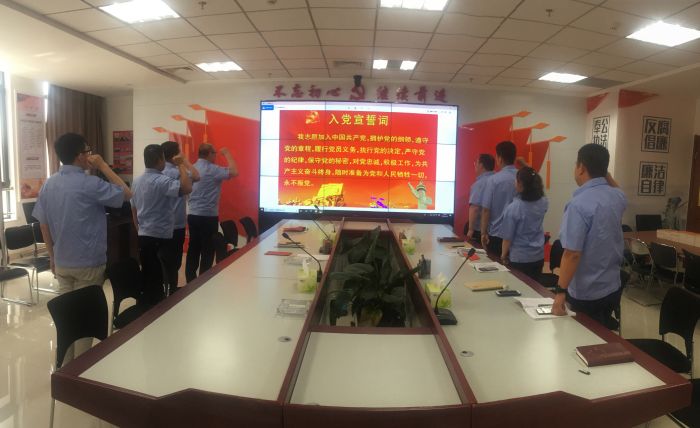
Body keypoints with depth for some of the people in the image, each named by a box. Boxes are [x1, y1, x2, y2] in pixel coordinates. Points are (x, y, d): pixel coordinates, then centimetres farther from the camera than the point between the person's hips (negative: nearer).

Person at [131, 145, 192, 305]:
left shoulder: (137, 182, 10)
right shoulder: (162, 181, -17)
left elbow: (134, 210, 16)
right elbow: (187, 188, -32)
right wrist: (181, 165, -19)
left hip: (143, 237, 8)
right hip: (161, 238, -8)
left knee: (148, 279, 14)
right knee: (165, 279, 1)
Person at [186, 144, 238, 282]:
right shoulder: (212, 169, -14)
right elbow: (234, 172, -19)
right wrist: (227, 154, -7)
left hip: (193, 215, 7)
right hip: (208, 216, -7)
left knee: (193, 250, 13)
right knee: (207, 252, 2)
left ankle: (191, 281, 19)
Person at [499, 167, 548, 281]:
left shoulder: (513, 208, -21)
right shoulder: (543, 203, -5)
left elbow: (507, 237, -13)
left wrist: (503, 256, 2)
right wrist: (529, 172, 24)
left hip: (519, 258, -5)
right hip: (538, 257, 5)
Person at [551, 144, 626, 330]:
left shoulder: (579, 204, -25)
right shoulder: (618, 197, -1)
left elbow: (572, 254, -27)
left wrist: (560, 291, -22)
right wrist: (604, 173, 14)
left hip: (587, 294, -7)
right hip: (613, 287, 7)